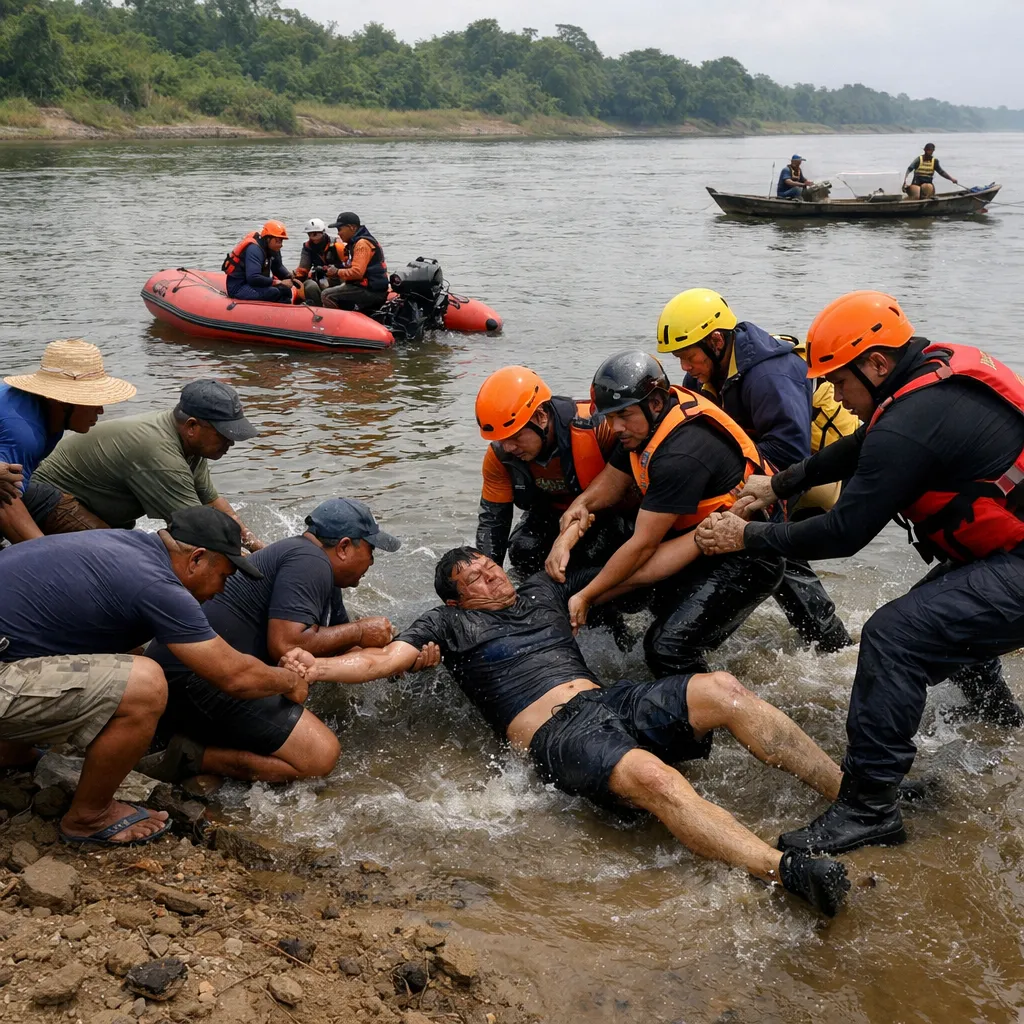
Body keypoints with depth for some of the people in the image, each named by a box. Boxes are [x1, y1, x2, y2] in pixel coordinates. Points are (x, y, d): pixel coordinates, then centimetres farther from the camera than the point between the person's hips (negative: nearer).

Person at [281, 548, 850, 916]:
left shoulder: (542, 591, 29)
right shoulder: (449, 624, 17)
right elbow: (383, 660, 5)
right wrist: (316, 666, -12)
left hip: (612, 701, 6)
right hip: (557, 736, -5)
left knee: (722, 690, -22)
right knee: (652, 777, -37)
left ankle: (848, 791, -22)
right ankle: (787, 873, -50)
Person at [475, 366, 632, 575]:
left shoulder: (596, 425, -39)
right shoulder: (500, 456, -22)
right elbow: (492, 519, -13)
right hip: (552, 510, 4)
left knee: (599, 556, -28)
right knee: (523, 553, -20)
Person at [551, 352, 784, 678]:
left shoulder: (680, 454, -29)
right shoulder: (645, 421, -2)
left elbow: (643, 545, -24)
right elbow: (611, 482, 10)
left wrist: (586, 597, -14)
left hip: (749, 557, -10)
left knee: (667, 649, -19)